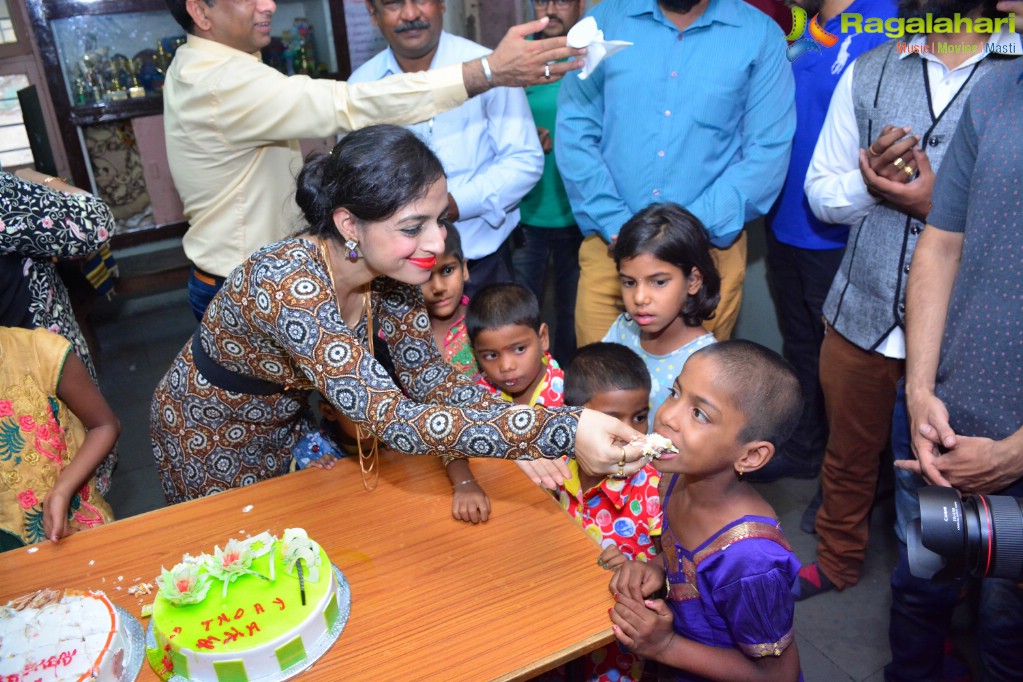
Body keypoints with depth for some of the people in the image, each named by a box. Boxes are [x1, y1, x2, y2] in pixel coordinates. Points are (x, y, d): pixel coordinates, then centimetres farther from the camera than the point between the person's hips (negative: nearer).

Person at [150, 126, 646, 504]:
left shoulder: (385, 272, -20)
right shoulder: (289, 285, -41)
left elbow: (429, 378, -11)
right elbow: (394, 422, -46)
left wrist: (520, 445, -27)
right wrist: (562, 431, -52)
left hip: (285, 420, 5)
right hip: (209, 436, -5)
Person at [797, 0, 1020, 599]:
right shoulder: (869, 72, 6)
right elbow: (821, 192, 6)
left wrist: (938, 203, -18)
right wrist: (870, 180, -13)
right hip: (863, 316, 3)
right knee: (848, 456, 20)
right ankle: (838, 560, 46)